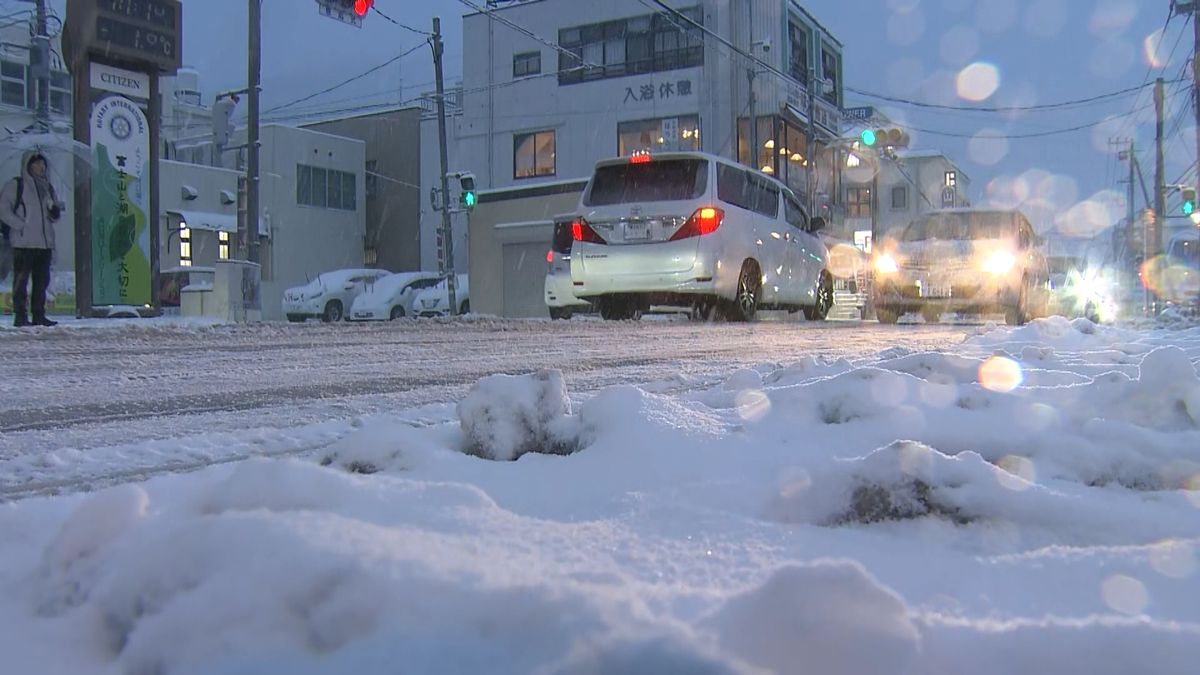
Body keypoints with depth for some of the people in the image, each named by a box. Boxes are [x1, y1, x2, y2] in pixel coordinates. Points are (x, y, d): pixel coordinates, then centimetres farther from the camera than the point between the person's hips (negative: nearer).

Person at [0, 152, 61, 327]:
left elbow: (55, 216, 23)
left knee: (42, 280, 7)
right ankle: (20, 316, -1)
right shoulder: (15, 185, 1)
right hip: (24, 242, -6)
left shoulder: (48, 187, 18)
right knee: (21, 280, -4)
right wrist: (21, 226, -13)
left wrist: (55, 213, -1)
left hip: (45, 242, 6)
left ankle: (39, 315, 13)